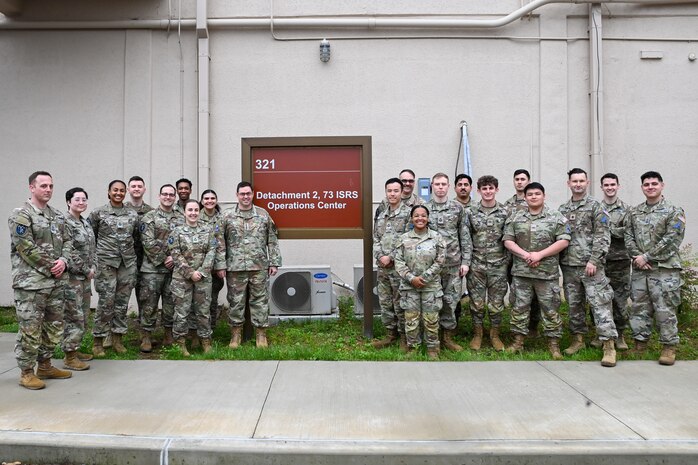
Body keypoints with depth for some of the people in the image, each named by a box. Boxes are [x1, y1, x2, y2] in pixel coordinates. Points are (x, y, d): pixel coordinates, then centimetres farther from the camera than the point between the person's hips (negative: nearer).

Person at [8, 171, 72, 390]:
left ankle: (45, 366, 27)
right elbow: (26, 248, -16)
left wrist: (63, 261, -6)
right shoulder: (21, 215, -9)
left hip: (56, 282, 7)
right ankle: (26, 373, 11)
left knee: (53, 327, 13)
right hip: (31, 283, -7)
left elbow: (66, 243, 14)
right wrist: (50, 267, -14)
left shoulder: (58, 216, 13)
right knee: (30, 329, -1)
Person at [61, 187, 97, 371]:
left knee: (83, 316, 14)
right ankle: (69, 357, 4)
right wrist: (86, 270, -13)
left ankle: (75, 349, 25)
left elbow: (93, 248, 17)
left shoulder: (85, 223, 14)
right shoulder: (64, 223, -12)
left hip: (86, 276, 9)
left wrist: (93, 268, 2)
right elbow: (68, 252, -18)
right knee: (74, 316, -4)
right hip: (72, 277, -8)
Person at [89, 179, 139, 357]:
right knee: (106, 302, -4)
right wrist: (98, 251, 8)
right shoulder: (98, 213, 0)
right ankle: (98, 340, 8)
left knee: (122, 301, 7)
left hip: (128, 262, 3)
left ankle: (117, 338, 18)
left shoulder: (133, 215, 9)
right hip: (106, 262, -3)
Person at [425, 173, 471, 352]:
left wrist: (465, 261, 0)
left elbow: (465, 237, 5)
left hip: (453, 263, 1)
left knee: (451, 300, 4)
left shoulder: (458, 208, 5)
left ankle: (447, 336, 18)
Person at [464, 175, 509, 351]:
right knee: (476, 302, 7)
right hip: (476, 265, 0)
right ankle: (477, 334, 23)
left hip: (498, 266, 0)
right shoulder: (471, 212, 1)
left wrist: (508, 261, -1)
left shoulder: (505, 212, 0)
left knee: (496, 303, 8)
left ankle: (494, 335, 24)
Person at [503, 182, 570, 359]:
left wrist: (540, 254, -14)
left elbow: (564, 241, -5)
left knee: (550, 308, 3)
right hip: (521, 271, 2)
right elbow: (507, 240, 3)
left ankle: (554, 344, 14)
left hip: (547, 272, -2)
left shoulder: (556, 217, 2)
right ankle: (518, 341, 18)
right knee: (520, 306, 7)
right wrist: (525, 254, -13)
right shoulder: (515, 218, 8)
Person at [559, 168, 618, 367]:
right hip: (568, 265, 5)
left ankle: (608, 345, -5)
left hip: (591, 265, -5)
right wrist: (559, 261, 8)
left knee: (600, 303, -7)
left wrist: (593, 260, -15)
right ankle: (578, 339, 23)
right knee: (574, 304, 11)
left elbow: (602, 236, -8)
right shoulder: (562, 209, 13)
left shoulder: (595, 206, -1)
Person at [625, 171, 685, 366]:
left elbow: (671, 241, -10)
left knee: (665, 310, -1)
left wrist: (646, 257, -13)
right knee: (639, 307, 8)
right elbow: (629, 238, 7)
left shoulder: (674, 212, -2)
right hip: (639, 270, 4)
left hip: (665, 269, -4)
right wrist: (637, 257, -9)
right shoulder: (634, 212, 12)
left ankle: (669, 347, 11)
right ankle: (640, 343, 18)